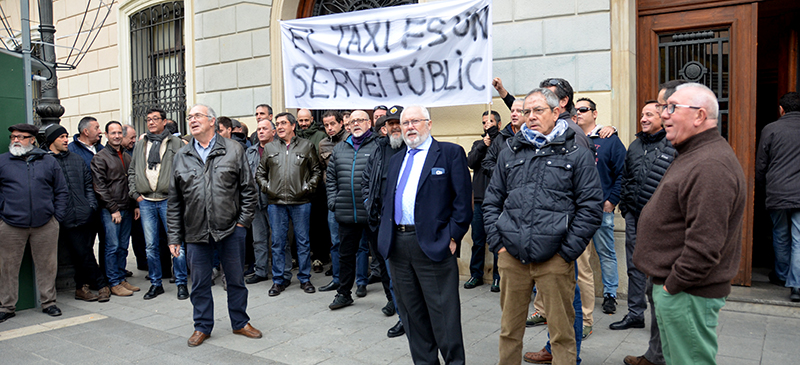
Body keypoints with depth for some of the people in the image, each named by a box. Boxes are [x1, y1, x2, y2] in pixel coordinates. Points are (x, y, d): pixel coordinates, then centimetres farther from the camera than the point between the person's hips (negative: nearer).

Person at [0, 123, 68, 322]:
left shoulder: (48, 161, 9)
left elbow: (61, 191, 11)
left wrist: (58, 215, 3)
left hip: (45, 225, 0)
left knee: (47, 265, 7)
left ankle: (48, 302, 19)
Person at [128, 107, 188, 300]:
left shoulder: (176, 143, 4)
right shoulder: (140, 145, 16)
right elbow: (131, 171, 19)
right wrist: (135, 193, 7)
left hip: (169, 200, -4)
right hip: (146, 202, 4)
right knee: (151, 246, 8)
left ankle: (181, 283, 7)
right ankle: (156, 284, 19)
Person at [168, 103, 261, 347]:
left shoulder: (233, 150, 1)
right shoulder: (181, 157, 8)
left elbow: (249, 190, 2)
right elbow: (174, 202, 9)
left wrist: (243, 221, -5)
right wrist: (174, 237, 5)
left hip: (231, 229, -1)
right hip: (195, 232, 2)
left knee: (236, 279, 10)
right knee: (200, 283, 11)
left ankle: (240, 323, 27)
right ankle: (202, 326, 28)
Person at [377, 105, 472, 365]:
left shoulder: (450, 153, -2)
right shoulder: (396, 160, 18)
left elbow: (463, 200, -7)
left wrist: (452, 237, -12)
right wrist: (387, 233, 10)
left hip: (433, 245, -6)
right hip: (398, 245, 7)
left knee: (443, 315, 0)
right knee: (412, 314, 15)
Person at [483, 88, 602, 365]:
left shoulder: (578, 155, 2)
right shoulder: (509, 155, 13)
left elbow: (590, 208, -2)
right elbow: (491, 201, 15)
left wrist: (567, 251, -8)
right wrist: (497, 243, 4)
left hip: (554, 259, -3)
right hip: (511, 257, 3)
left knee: (562, 331, 5)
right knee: (510, 328, 13)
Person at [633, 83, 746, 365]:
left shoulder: (711, 165, -22)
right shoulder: (693, 155, 15)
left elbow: (704, 241, -28)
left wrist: (675, 284, -19)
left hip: (688, 293, -11)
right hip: (671, 287, 11)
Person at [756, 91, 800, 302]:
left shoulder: (771, 129, -1)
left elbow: (760, 165, 3)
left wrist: (762, 186, 18)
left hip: (777, 193, 0)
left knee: (781, 237, 16)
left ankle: (782, 275, 30)